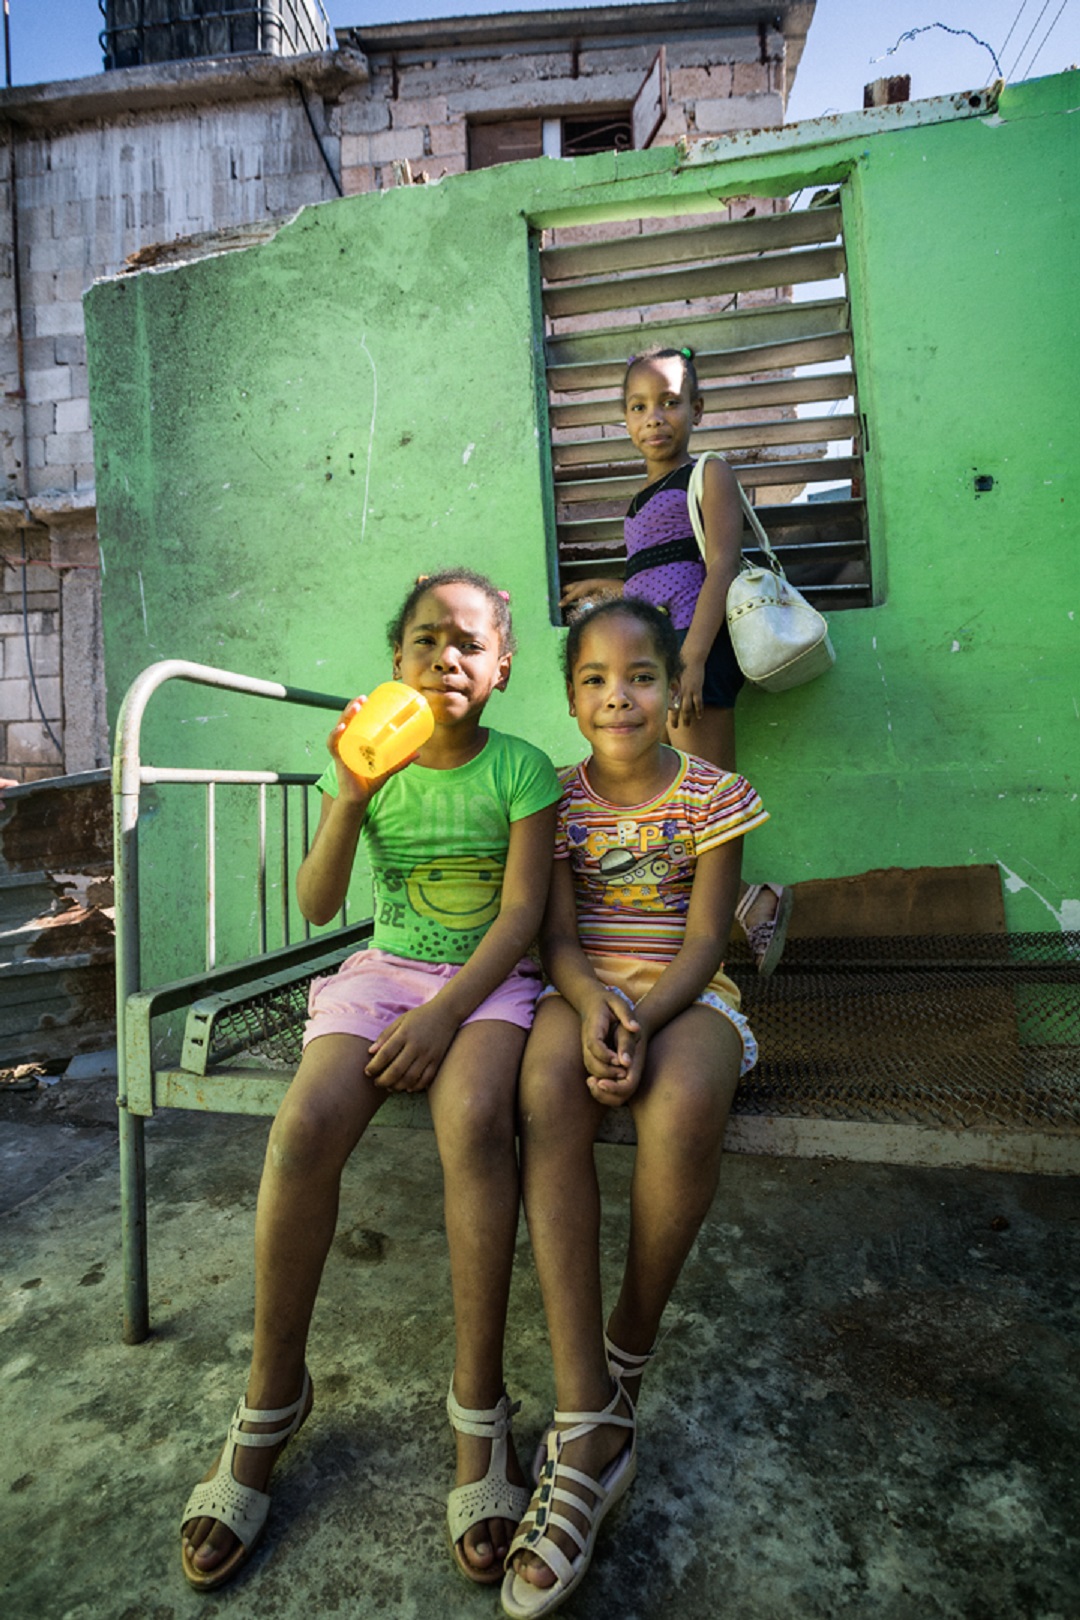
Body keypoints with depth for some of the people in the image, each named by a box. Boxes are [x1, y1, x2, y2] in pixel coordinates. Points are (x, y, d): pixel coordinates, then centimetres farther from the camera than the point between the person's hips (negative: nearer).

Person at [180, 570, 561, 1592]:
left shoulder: (521, 768, -2)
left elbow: (521, 912, -8)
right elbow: (316, 906, -1)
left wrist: (443, 1013, -19)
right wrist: (349, 794, -16)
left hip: (487, 980, -2)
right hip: (383, 969, 2)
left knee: (474, 1118, -32)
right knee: (305, 1125, -24)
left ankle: (478, 1407, -11)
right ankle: (270, 1402, 0)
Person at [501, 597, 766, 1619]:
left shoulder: (715, 797, 1)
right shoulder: (558, 799, 6)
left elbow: (703, 941, -5)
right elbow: (555, 932, -1)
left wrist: (644, 1017, -23)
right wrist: (590, 1001, -23)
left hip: (684, 996, -1)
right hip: (584, 991, 2)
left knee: (682, 1108, -34)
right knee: (548, 1093, -33)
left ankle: (628, 1357, -6)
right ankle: (588, 1426, -23)